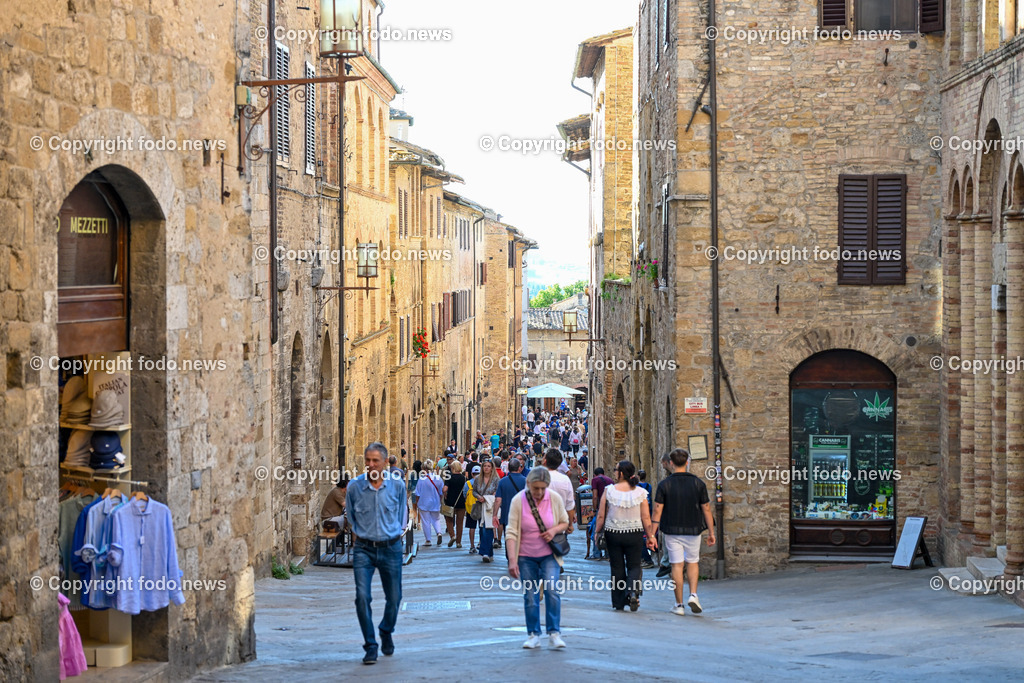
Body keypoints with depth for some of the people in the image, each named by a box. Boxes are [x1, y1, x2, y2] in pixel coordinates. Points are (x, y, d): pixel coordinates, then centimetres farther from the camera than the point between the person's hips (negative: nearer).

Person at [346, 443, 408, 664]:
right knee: (362, 596, -14)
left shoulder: (397, 486, -2)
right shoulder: (354, 487, -4)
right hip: (363, 548, -1)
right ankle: (370, 647, -6)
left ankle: (386, 632, 40)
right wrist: (359, 537, 9)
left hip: (391, 548, 1)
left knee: (394, 597, 9)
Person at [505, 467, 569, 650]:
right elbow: (511, 532, -13)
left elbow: (564, 522, 9)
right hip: (526, 556, 0)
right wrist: (512, 560, -20)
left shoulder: (555, 499, -6)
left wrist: (554, 530, -14)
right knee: (530, 596, 2)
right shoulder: (518, 501, -12)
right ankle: (533, 635, 14)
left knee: (552, 590, -14)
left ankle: (554, 633, -5)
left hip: (549, 555, 0)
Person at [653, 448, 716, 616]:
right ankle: (693, 595, -3)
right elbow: (706, 509, 0)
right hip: (693, 530, 1)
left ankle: (679, 605, 4)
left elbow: (657, 510, -7)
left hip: (672, 531, -1)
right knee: (692, 563, 17)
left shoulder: (664, 484, -5)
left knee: (677, 565, 3)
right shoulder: (698, 483, -2)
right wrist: (711, 532, 7)